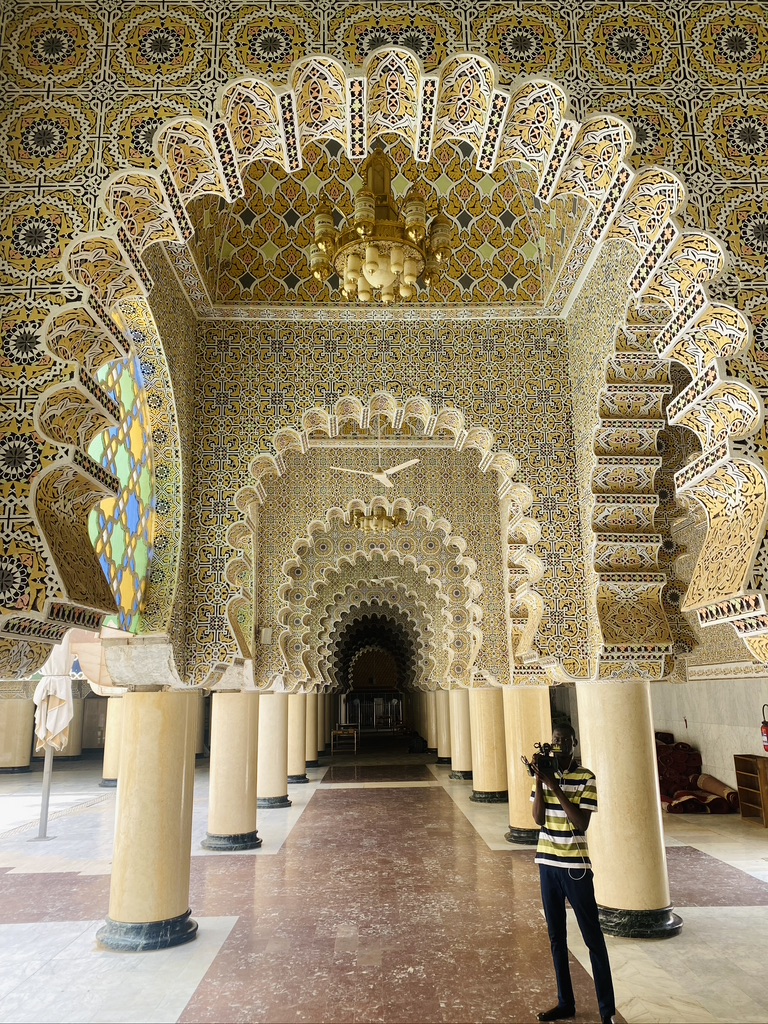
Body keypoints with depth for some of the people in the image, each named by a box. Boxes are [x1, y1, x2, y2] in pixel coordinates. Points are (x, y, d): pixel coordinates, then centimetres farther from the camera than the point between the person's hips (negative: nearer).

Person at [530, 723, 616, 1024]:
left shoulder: (586, 778, -10)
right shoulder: (544, 775, 2)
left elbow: (581, 823, -17)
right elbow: (538, 819, -4)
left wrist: (555, 786, -22)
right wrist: (539, 782, -16)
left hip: (575, 866, -4)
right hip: (548, 863, 4)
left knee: (593, 939, 3)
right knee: (556, 937, 14)